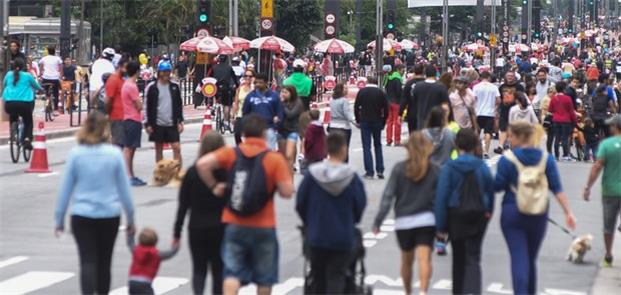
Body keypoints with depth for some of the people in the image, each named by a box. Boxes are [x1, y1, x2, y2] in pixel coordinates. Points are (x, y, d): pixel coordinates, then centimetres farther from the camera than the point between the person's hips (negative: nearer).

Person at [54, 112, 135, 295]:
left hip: (82, 216, -1)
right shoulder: (115, 154, -5)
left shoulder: (75, 154, -6)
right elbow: (124, 188, 2)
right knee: (104, 262, 14)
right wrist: (130, 218, 12)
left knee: (87, 261, -3)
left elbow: (65, 188, -1)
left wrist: (59, 219, 8)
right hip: (109, 215, 1)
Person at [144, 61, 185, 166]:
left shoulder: (175, 86, 7)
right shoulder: (152, 87, -2)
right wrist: (148, 124, -5)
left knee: (177, 148, -6)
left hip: (172, 124, 2)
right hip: (158, 124, -2)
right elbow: (147, 107, -1)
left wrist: (180, 121, 5)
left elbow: (179, 105, 11)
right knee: (159, 149, 7)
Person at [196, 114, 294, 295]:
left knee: (232, 273, 2)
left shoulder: (230, 154, -1)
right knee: (264, 277, 14)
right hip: (264, 226, -1)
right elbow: (287, 192, -13)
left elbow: (202, 164, -15)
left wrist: (213, 186, -2)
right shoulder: (275, 159, -6)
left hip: (235, 224, 1)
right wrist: (272, 186, 8)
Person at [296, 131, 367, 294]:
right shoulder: (352, 177, -11)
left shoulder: (312, 174, -9)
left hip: (316, 236, 2)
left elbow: (300, 204, -2)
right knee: (336, 277, 2)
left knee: (318, 278, 16)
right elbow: (360, 206, -3)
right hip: (343, 237, -2)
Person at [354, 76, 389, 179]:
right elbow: (386, 109, 1)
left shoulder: (362, 92, 0)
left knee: (366, 147, 0)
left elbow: (356, 107, -2)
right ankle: (380, 171, 7)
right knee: (378, 145, 14)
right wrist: (383, 122, 9)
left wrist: (358, 120, 8)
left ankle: (369, 172, -5)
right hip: (377, 122, 2)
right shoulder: (381, 93, 2)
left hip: (364, 121, -2)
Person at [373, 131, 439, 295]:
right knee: (424, 258, -11)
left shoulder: (399, 169, -3)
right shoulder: (435, 171, -2)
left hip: (403, 221, 1)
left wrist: (378, 221, -2)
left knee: (406, 260, 18)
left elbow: (388, 196, -6)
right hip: (426, 220, -1)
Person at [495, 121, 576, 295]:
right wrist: (568, 212, -2)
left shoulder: (507, 160, -9)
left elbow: (497, 186, -6)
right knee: (531, 259, 17)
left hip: (512, 213, -4)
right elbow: (557, 188, -2)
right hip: (538, 215, 4)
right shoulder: (547, 159, 1)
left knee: (518, 259, -6)